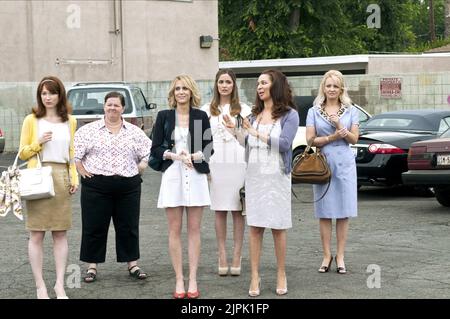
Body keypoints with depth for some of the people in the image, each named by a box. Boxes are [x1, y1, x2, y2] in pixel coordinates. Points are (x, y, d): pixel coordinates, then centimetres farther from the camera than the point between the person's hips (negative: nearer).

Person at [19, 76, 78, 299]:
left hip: (62, 178, 3)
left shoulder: (70, 121, 12)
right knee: (37, 235, -2)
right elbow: (22, 154, 3)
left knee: (61, 234, 4)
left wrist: (74, 178, 6)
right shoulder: (32, 120, 2)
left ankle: (60, 284, 9)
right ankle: (40, 286, 4)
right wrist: (39, 142, -13)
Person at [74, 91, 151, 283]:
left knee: (128, 226, 6)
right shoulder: (89, 130, 2)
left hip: (128, 187, 2)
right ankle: (92, 267, 10)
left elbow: (148, 153, 13)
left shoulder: (135, 132, 8)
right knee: (94, 226, 2)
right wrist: (82, 171, -5)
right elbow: (74, 152, 1)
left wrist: (139, 170, 4)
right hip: (96, 185, -2)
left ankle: (132, 264, 17)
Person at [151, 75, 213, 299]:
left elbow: (209, 148, 6)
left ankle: (193, 280, 7)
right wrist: (175, 155, -12)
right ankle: (179, 280, 7)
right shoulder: (164, 116, 5)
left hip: (195, 176, 0)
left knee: (194, 229, 2)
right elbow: (155, 148, 3)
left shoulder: (201, 116, 6)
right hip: (172, 176, 0)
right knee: (174, 230, 1)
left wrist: (193, 156, -12)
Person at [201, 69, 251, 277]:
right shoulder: (207, 110, 11)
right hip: (216, 164, 1)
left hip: (238, 164, -1)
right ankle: (222, 256, 8)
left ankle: (237, 256, 3)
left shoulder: (244, 110, 7)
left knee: (238, 211, 0)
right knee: (219, 211, 3)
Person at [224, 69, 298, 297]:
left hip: (277, 176, -4)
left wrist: (257, 133, -15)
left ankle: (281, 275, 13)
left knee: (278, 227, 2)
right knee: (255, 227, 1)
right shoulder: (254, 115, 13)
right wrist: (235, 131, 4)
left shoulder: (289, 115, -2)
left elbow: (284, 144, -16)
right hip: (254, 175, 4)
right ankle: (255, 278, 4)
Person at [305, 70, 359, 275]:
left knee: (343, 211, 0)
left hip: (344, 164, 0)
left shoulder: (350, 111, 8)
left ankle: (340, 256, 6)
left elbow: (354, 138, 2)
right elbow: (310, 140, 0)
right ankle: (327, 256, 8)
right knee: (325, 211, 1)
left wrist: (340, 126, -13)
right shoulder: (314, 111, 7)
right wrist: (332, 137, -12)